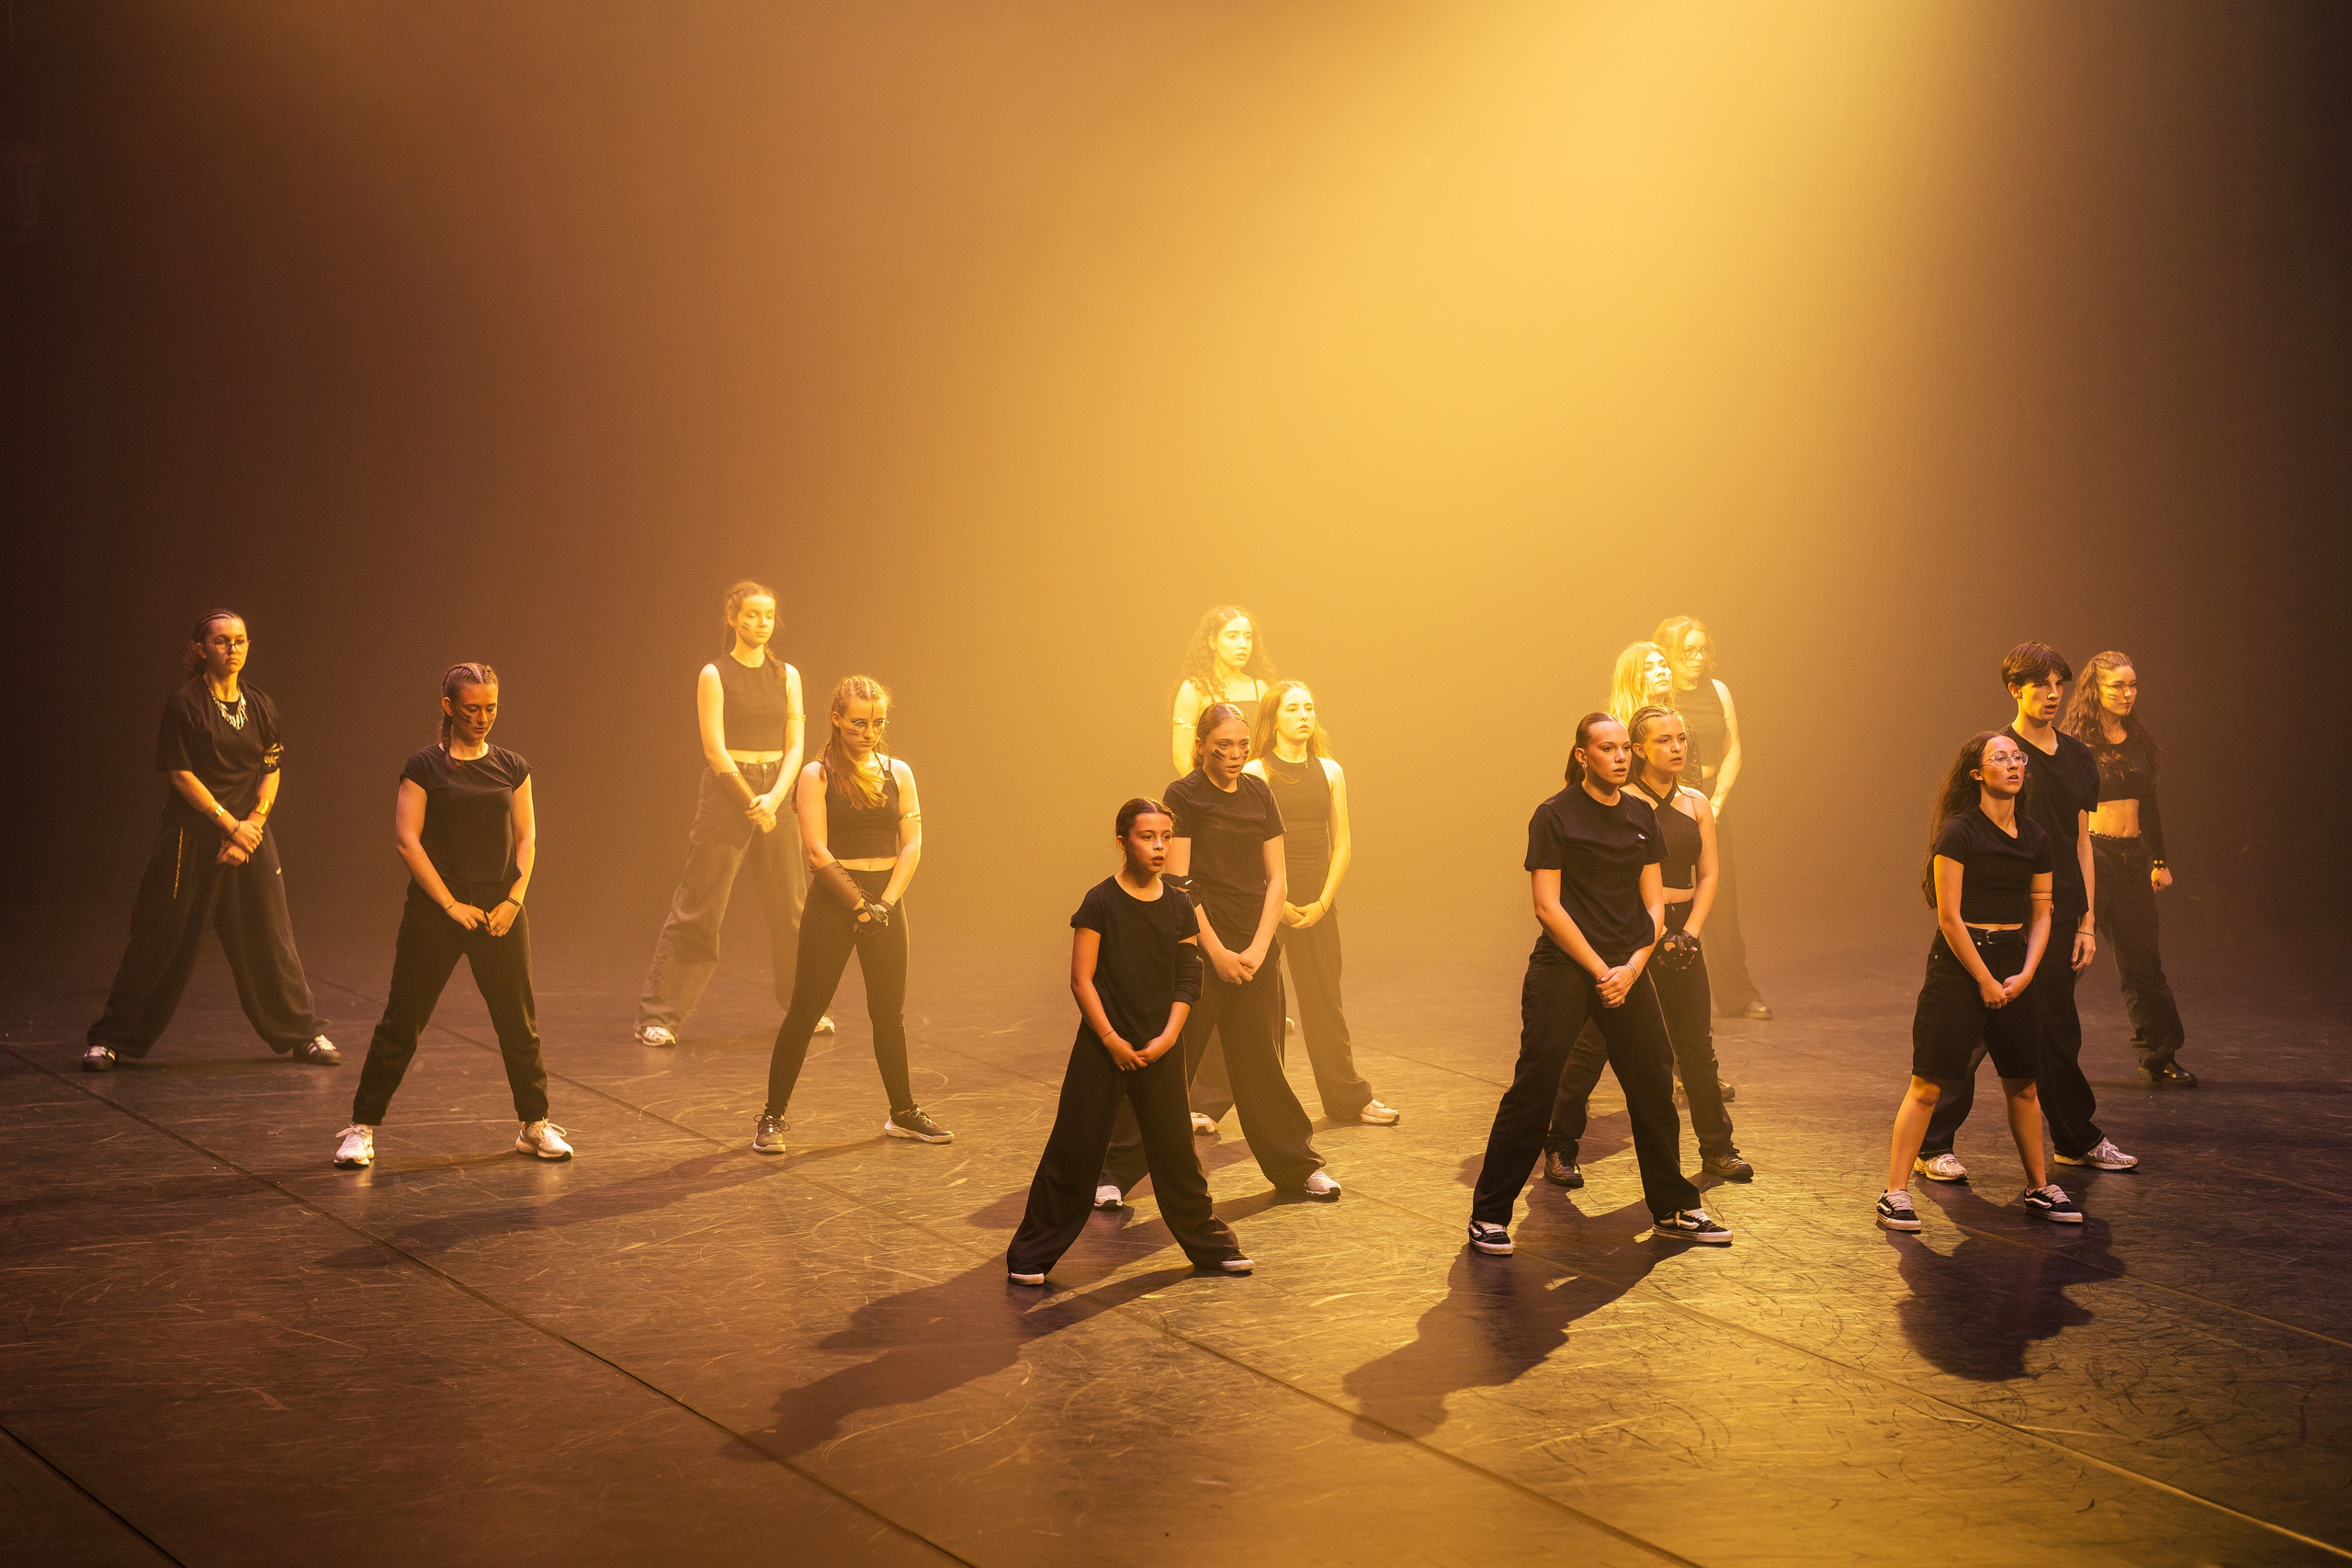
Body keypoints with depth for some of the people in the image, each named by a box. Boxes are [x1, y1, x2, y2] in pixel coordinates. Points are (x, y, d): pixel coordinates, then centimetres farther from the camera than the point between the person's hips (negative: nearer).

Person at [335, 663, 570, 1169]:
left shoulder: (511, 767, 9)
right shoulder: (425, 767, -2)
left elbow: (526, 838, 9)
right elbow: (406, 839, -8)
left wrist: (514, 899, -5)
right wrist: (450, 904, -11)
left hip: (500, 912, 3)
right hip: (435, 909, -3)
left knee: (519, 1022, 7)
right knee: (402, 1020, 0)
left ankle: (535, 1125, 20)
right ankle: (362, 1128, 8)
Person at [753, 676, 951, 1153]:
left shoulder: (898, 772, 7)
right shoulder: (817, 776, -4)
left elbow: (912, 844, 2)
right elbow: (818, 852, -11)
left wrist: (886, 902, -10)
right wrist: (860, 905, -15)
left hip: (886, 900, 4)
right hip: (832, 902, -4)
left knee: (890, 1011, 11)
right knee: (805, 1010, -1)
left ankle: (903, 1113, 22)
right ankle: (773, 1117, 5)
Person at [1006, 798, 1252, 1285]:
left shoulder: (1178, 907, 3)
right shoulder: (1101, 902, -8)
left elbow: (1188, 982, 3)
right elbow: (1082, 980, -9)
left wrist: (1168, 1038, -8)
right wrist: (1111, 1039, -13)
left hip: (1160, 1049, 3)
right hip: (1102, 1046, -3)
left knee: (1174, 1147, 8)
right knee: (1075, 1148, 0)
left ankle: (1209, 1244, 23)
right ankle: (1032, 1255, 9)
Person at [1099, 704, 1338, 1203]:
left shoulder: (1259, 794, 8)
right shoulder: (1183, 796, -6)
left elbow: (1276, 878, 8)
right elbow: (1178, 885, -9)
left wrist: (1258, 948, -4)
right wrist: (1218, 952, -12)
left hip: (1254, 950, 4)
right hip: (1199, 948, -4)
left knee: (1260, 1061, 10)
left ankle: (1297, 1166, 23)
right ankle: (1114, 1172, 5)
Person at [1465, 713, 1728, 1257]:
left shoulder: (1641, 817, 10)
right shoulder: (1555, 816, -5)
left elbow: (1654, 905, 10)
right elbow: (1548, 907, -10)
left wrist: (1632, 967, -6)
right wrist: (1600, 970, -13)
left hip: (1627, 971, 5)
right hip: (1563, 968, -5)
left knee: (1654, 1087, 7)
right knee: (1532, 1090, -6)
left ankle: (1674, 1211, 21)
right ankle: (1489, 1216, 3)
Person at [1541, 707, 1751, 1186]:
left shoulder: (1696, 804, 9)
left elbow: (1707, 876, 9)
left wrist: (1688, 932, -5)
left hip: (1681, 926, 5)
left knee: (1696, 1045, 9)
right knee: (1592, 1043, -3)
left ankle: (1716, 1148, 23)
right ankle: (1560, 1151, 6)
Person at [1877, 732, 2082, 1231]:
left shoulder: (2035, 837, 9)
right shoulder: (1959, 832, -10)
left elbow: (2041, 913, 12)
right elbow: (1949, 916, -12)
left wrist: (2024, 974, -2)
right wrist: (1985, 980, -11)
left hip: (2015, 964, 6)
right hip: (1959, 961, -6)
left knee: (2023, 1082, 12)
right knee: (1928, 1083, -7)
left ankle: (2039, 1188, 24)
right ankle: (1895, 1193, -4)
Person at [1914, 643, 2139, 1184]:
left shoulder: (2079, 758, 12)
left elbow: (2081, 844, 15)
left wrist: (2085, 922, 11)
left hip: (2058, 917, 6)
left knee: (2059, 1035, 15)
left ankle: (2079, 1140, 28)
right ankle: (1933, 1145, 3)